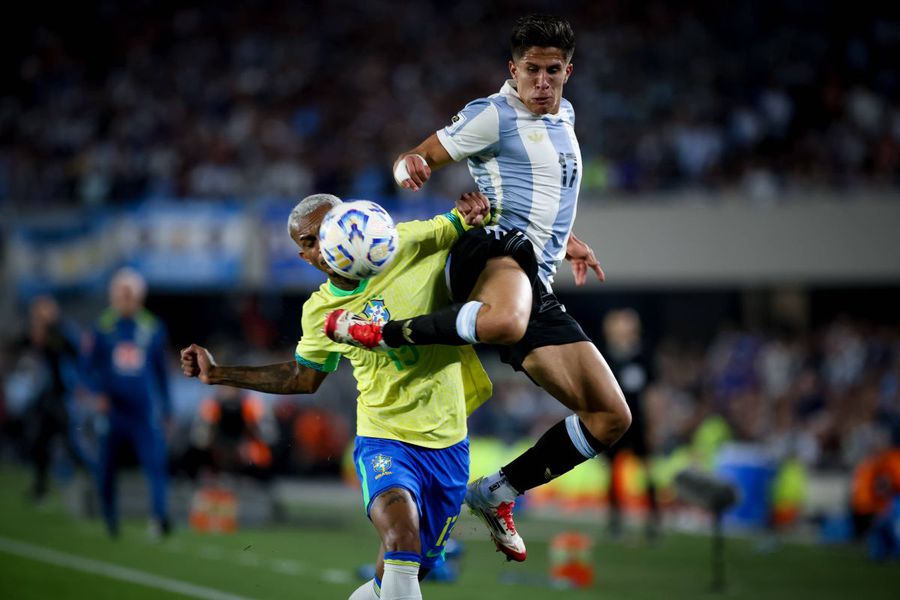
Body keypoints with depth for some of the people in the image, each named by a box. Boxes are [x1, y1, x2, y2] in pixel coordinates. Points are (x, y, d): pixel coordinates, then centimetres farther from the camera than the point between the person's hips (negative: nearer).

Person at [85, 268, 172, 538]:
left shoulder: (153, 328, 7)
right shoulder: (103, 327, 3)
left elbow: (161, 371, 15)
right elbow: (93, 365, 6)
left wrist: (166, 409, 16)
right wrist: (100, 392, -12)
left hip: (145, 409, 0)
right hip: (112, 409, 0)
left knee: (155, 460, -17)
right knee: (106, 467, 6)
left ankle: (159, 515, -24)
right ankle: (110, 519, 25)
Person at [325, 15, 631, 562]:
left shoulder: (565, 116, 24)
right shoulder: (493, 115, 2)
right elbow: (417, 161, 2)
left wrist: (566, 241, 24)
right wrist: (411, 167, -22)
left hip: (537, 284, 8)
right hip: (495, 249, -8)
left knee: (611, 418, 3)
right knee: (504, 322, -47)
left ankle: (497, 494, 14)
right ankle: (380, 332, -25)